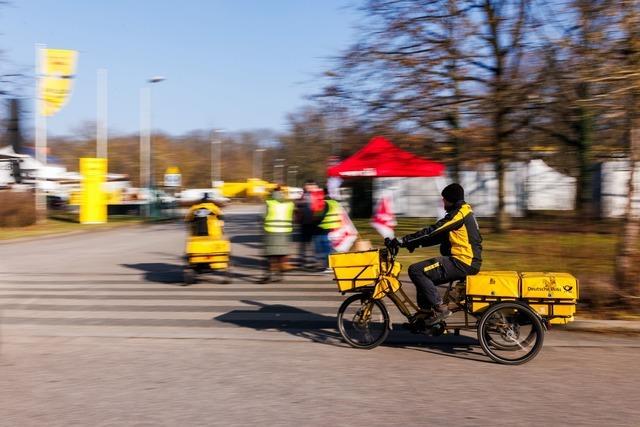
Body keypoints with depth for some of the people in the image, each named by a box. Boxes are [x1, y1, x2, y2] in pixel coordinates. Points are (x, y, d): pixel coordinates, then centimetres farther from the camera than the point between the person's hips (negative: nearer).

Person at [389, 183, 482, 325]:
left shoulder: (459, 214, -12)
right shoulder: (463, 212, 20)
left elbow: (432, 232, -19)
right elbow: (438, 234, 20)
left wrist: (403, 240, -19)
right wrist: (415, 243, 11)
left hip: (462, 262, -10)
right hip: (467, 261, 10)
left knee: (416, 270, -16)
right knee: (424, 274, 16)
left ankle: (440, 308, -14)